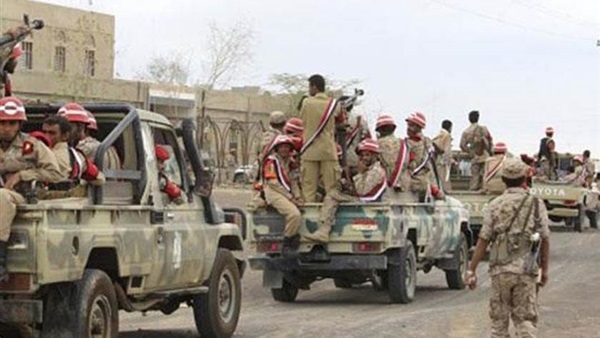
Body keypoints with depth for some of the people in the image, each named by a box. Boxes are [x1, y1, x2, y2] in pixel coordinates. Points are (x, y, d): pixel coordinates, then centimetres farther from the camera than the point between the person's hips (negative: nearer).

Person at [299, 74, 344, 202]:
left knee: (308, 184, 2)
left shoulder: (307, 103, -4)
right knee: (331, 185, 2)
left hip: (310, 150, -1)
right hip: (328, 149, 1)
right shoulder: (334, 104, 1)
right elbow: (341, 120, 16)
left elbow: (302, 121, 6)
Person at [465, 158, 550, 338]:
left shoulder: (495, 205, 0)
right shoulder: (536, 204, 1)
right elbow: (545, 239, 3)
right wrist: (544, 269, 13)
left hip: (500, 270, 0)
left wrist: (471, 270, 0)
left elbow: (483, 240, -3)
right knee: (525, 319, 2)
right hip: (526, 271, 0)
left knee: (499, 320, 11)